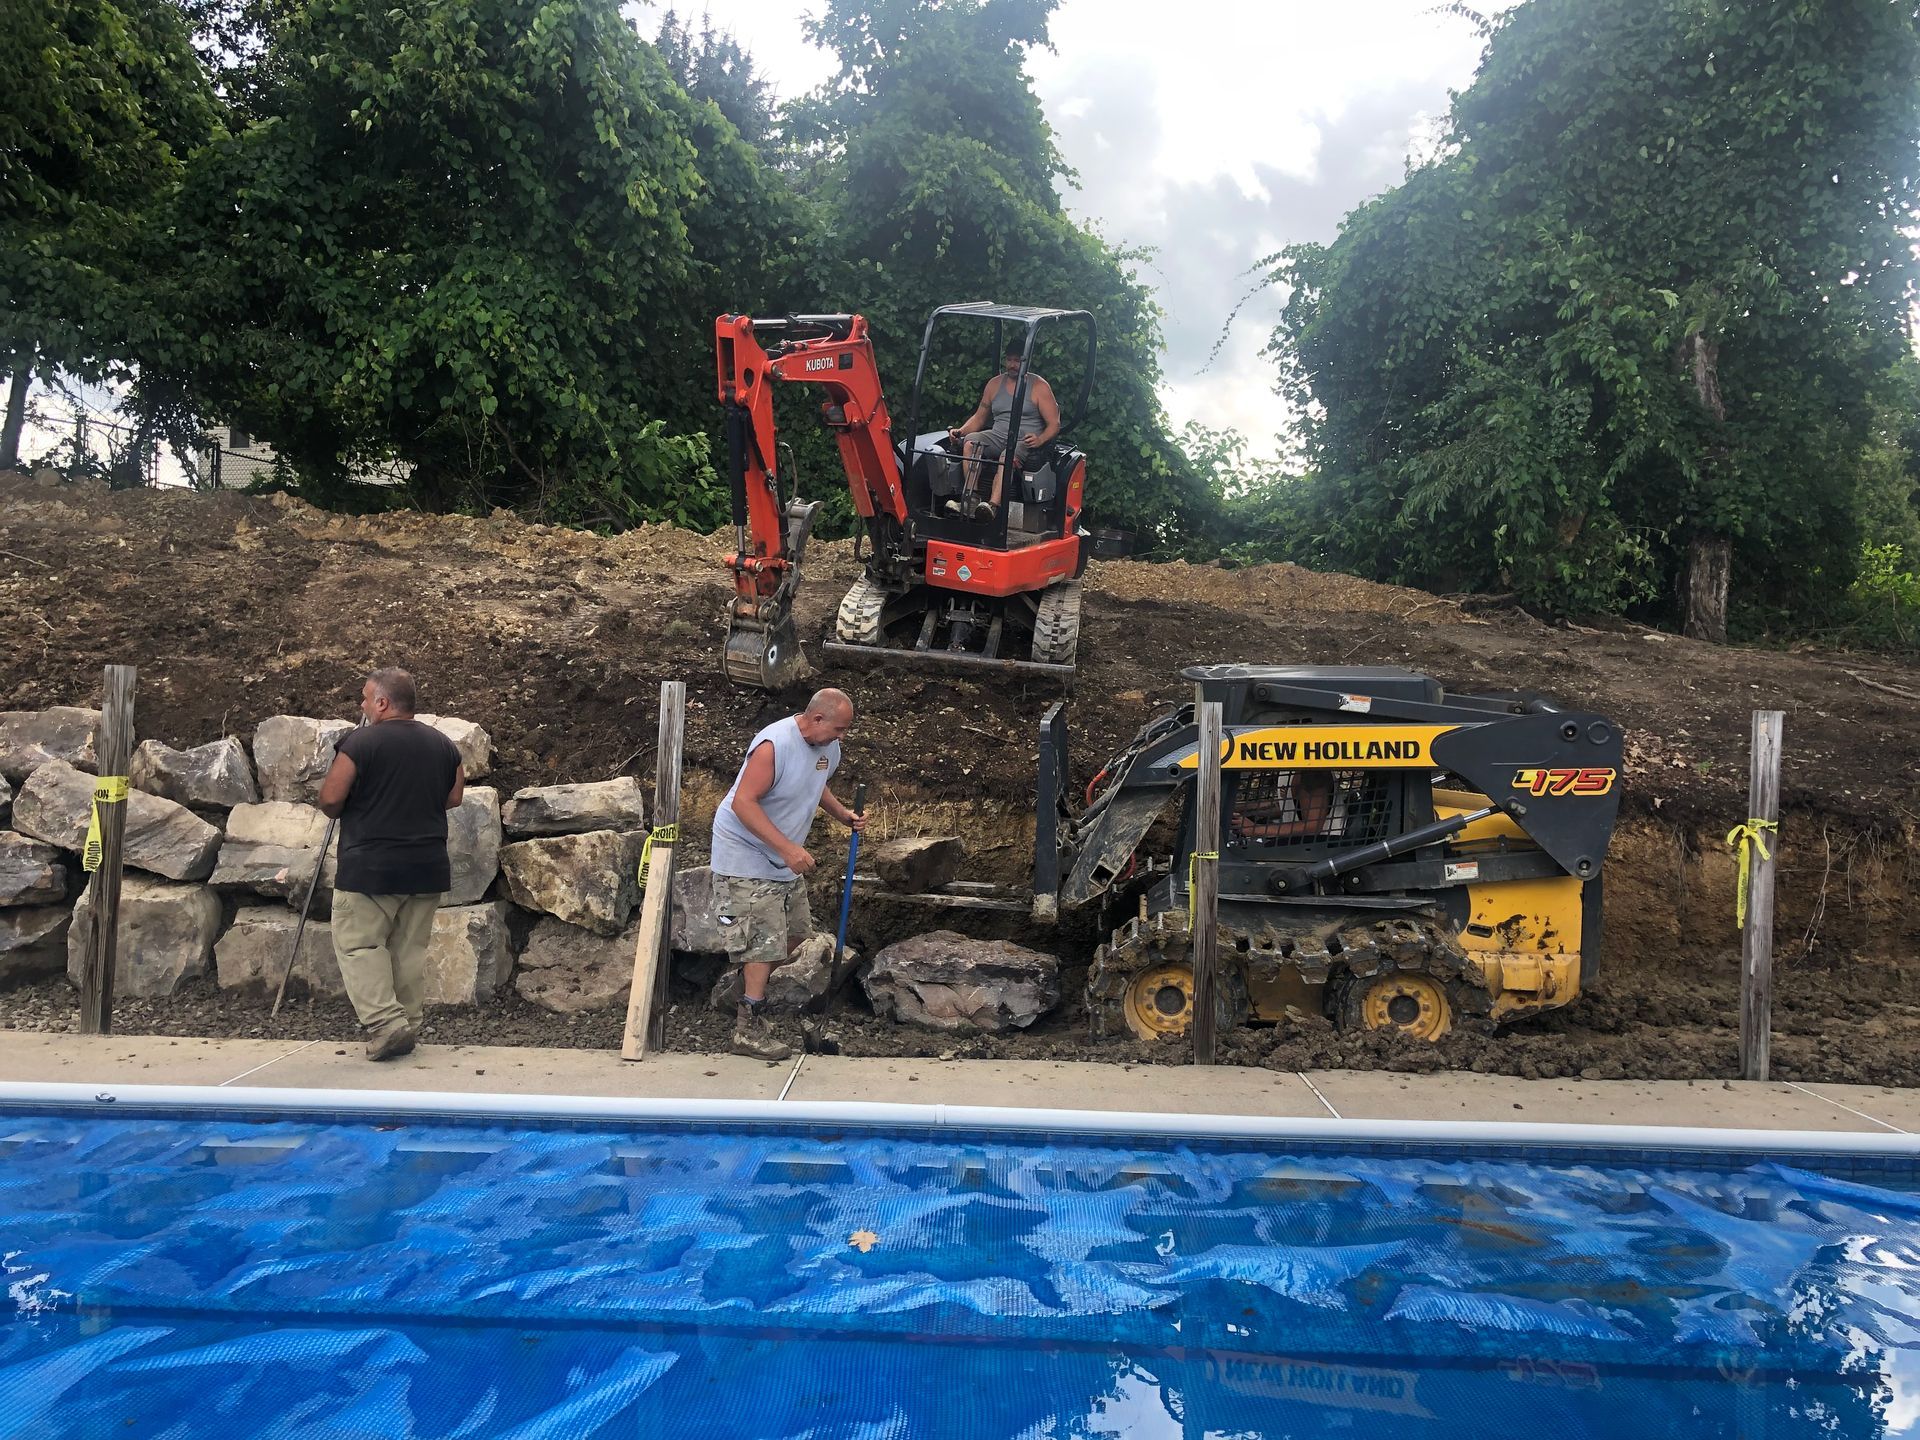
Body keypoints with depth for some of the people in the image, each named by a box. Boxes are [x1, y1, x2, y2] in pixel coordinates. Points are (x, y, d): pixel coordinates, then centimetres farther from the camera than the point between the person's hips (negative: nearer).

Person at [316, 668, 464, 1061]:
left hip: (370, 868, -5)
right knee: (410, 948, 13)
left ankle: (385, 1022, -9)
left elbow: (329, 799, -11)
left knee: (358, 943, 3)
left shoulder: (360, 742, -11)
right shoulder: (443, 745, 7)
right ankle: (407, 1024, 19)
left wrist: (345, 812, 10)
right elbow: (453, 799, 12)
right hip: (428, 867, 6)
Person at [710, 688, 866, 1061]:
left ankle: (749, 986, 36)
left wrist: (843, 814, 3)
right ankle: (748, 1028, 4)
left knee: (796, 930, 16)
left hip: (783, 859, 9)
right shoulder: (774, 745, -28)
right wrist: (788, 849, -35)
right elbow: (743, 803, -30)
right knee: (763, 940, -7)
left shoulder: (828, 747, -1)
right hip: (746, 856, -9)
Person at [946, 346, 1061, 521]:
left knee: (1009, 455, -38)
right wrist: (961, 431, 0)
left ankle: (993, 506, -56)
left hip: (1025, 442, -4)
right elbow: (979, 417, 20)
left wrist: (1040, 440, -23)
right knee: (970, 441, -26)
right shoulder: (995, 384, 16)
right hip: (997, 438, 5)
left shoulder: (1039, 386, 3)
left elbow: (1054, 424, -2)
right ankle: (971, 500, -36)